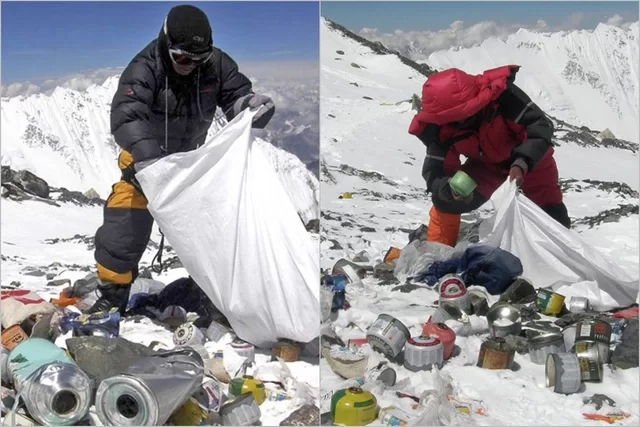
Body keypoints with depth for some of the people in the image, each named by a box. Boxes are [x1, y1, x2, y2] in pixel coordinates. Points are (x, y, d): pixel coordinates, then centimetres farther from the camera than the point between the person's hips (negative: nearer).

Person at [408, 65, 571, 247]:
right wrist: (450, 188, -49)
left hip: (530, 159, -1)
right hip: (486, 164, 2)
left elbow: (540, 127, -35)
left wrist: (522, 162, -50)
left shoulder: (502, 94, -40)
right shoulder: (439, 128, -30)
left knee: (552, 213, 5)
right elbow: (435, 172, -26)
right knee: (445, 200, -14)